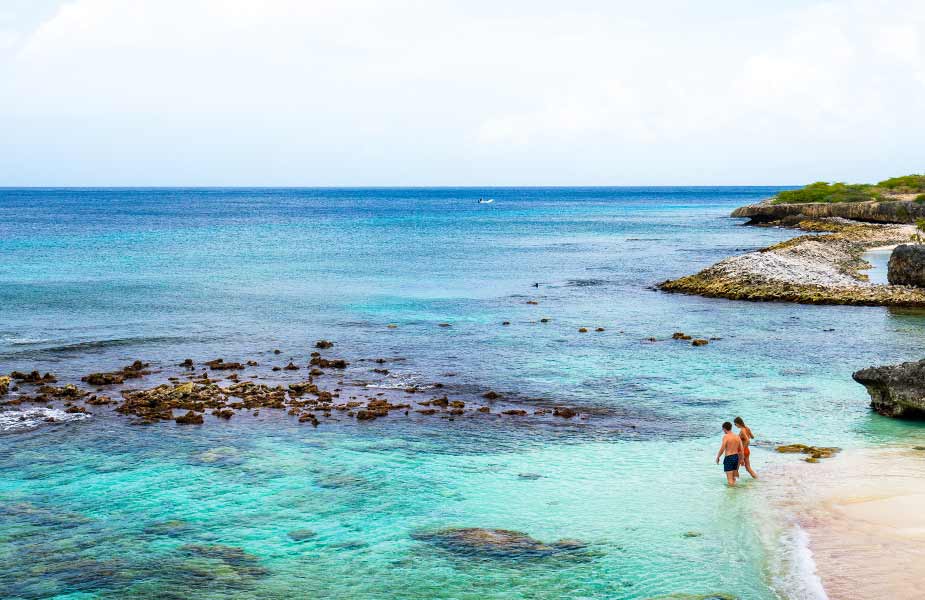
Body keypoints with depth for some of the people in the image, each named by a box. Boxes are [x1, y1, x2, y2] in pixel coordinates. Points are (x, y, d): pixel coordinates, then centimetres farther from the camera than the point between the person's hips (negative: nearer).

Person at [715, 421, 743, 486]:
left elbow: (722, 449, -17)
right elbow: (741, 450, 7)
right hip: (736, 457, 7)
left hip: (728, 458, -7)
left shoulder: (726, 436, -13)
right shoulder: (737, 437, 5)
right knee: (733, 478, 21)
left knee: (730, 480, -4)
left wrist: (717, 457, -3)